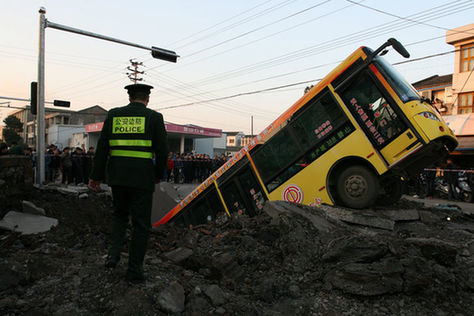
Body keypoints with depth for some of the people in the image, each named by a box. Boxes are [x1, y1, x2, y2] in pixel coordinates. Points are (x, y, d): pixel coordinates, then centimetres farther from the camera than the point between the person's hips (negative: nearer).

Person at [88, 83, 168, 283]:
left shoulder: (113, 115, 7)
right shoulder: (154, 117, -2)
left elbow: (102, 147, 4)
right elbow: (162, 150, -4)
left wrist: (96, 176, 8)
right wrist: (158, 175, 10)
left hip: (117, 176, 3)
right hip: (142, 178, -3)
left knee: (119, 214, 25)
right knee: (140, 224, 7)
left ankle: (114, 252, 8)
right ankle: (134, 271, 13)